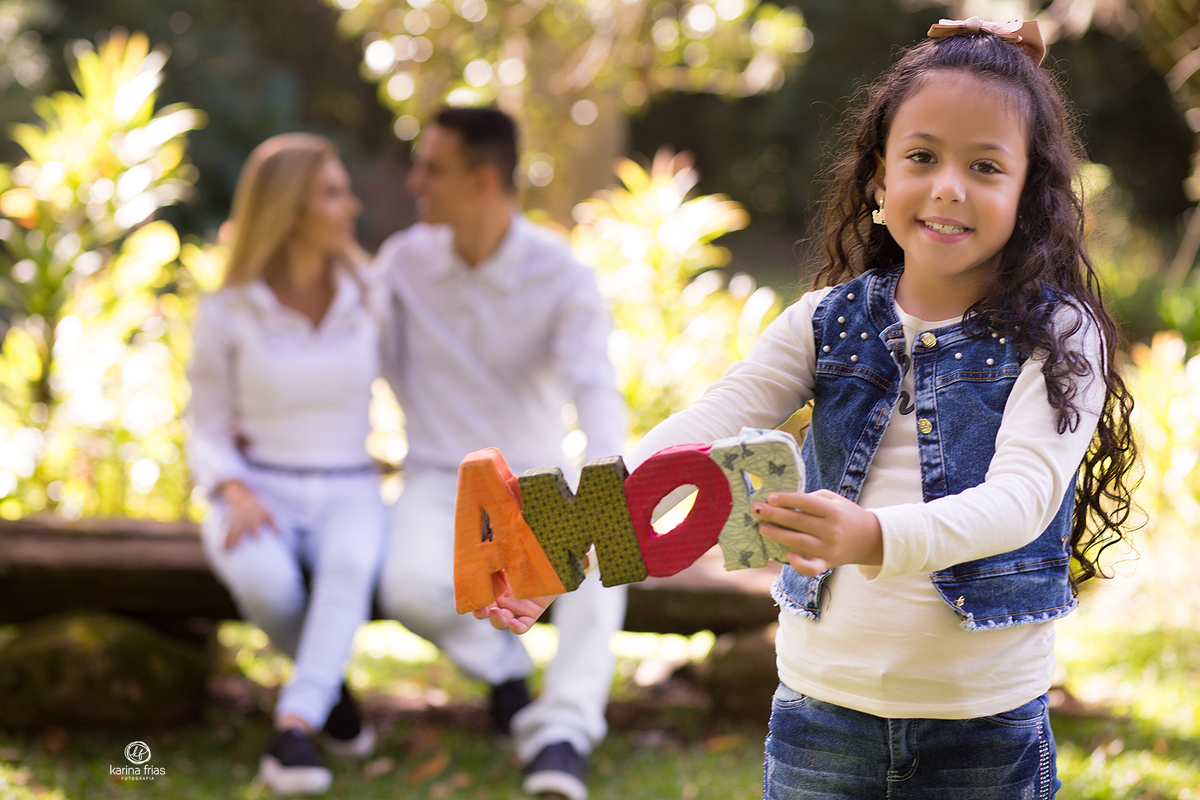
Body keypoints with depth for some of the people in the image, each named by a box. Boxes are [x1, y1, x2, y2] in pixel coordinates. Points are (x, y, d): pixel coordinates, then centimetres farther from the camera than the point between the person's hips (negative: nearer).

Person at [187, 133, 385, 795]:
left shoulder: (367, 299, 3)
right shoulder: (223, 315, -4)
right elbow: (207, 441, -2)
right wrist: (237, 498, -20)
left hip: (347, 504, 1)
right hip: (258, 505, -1)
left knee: (349, 567, -37)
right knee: (265, 582, -36)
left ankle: (291, 734, -44)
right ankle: (325, 676, -4)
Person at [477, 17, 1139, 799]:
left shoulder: (1058, 337, -5)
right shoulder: (828, 323, 4)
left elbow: (1024, 492, -21)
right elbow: (696, 433, -9)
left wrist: (877, 538, -41)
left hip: (985, 728, -2)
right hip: (823, 708, 2)